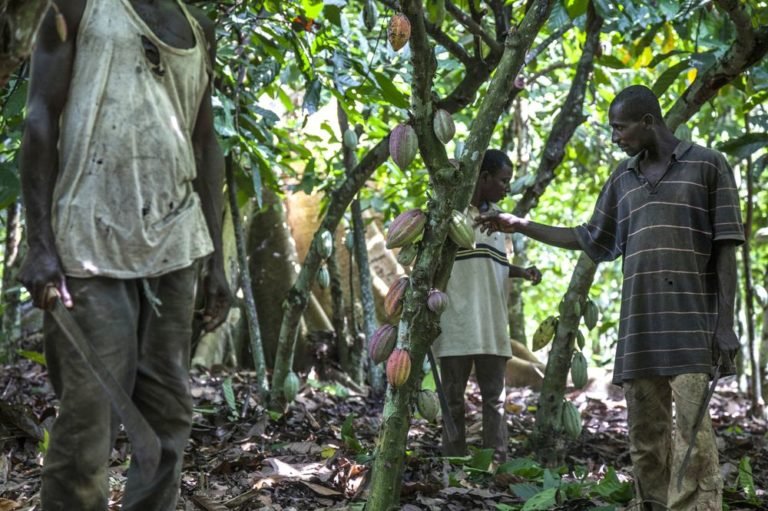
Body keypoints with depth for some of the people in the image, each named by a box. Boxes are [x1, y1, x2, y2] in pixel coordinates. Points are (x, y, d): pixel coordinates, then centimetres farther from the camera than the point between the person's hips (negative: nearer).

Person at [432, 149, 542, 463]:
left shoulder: (496, 214, 15)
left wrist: (522, 272, 4)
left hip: (491, 325, 6)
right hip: (456, 325, -6)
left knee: (495, 397, 5)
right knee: (453, 398, 2)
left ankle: (497, 463, 9)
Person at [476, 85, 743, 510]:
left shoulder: (707, 165, 2)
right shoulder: (623, 178, 16)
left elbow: (726, 247, -1)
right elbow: (591, 240, 25)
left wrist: (726, 322, -9)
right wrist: (519, 226, 21)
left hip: (692, 324, -5)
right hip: (639, 326, 5)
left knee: (692, 430, -12)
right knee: (644, 433, 3)